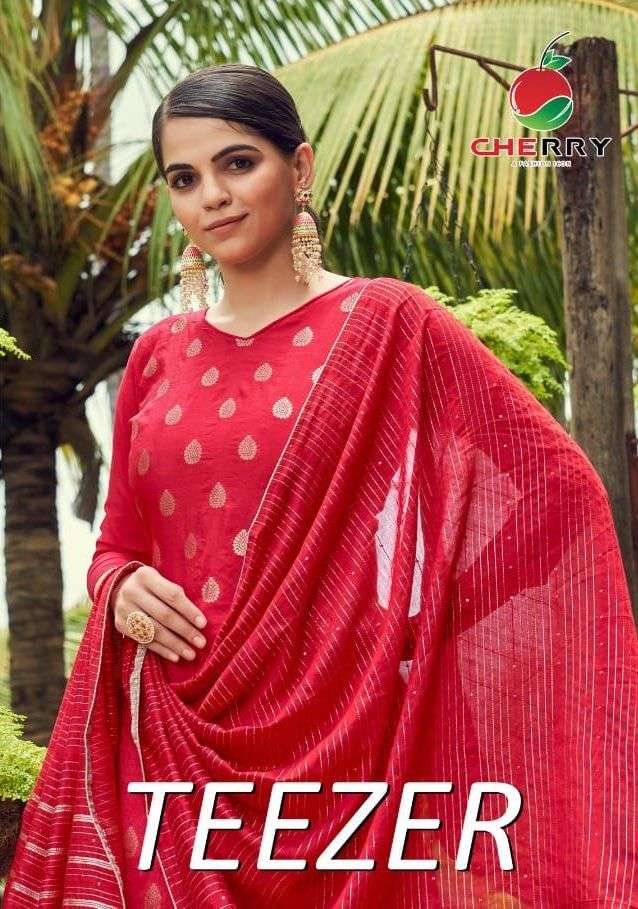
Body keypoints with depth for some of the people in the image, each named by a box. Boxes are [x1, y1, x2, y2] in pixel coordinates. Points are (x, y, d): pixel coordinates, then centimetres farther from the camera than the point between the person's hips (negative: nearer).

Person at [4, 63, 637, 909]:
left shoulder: (388, 324, -4)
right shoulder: (158, 355, 10)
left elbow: (557, 485, -5)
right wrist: (121, 589, -5)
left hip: (333, 736, -4)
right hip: (175, 744, 4)